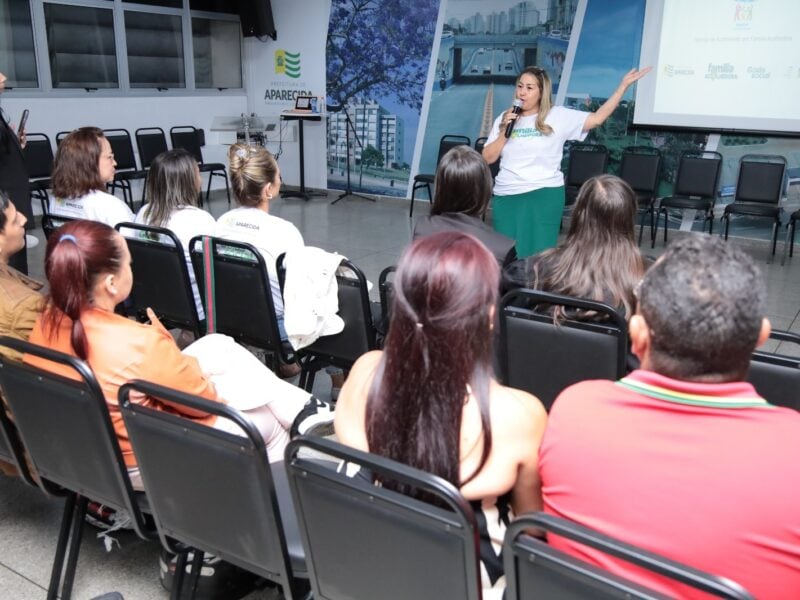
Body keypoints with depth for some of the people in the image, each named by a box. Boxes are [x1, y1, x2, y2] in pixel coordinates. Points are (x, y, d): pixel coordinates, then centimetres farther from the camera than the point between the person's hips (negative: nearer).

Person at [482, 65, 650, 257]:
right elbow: (487, 158, 6)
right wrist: (504, 131, -7)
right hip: (506, 196, 3)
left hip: (545, 194, -3)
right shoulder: (504, 119, 9)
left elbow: (597, 118, -4)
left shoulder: (558, 116, 1)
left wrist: (623, 85, -6)